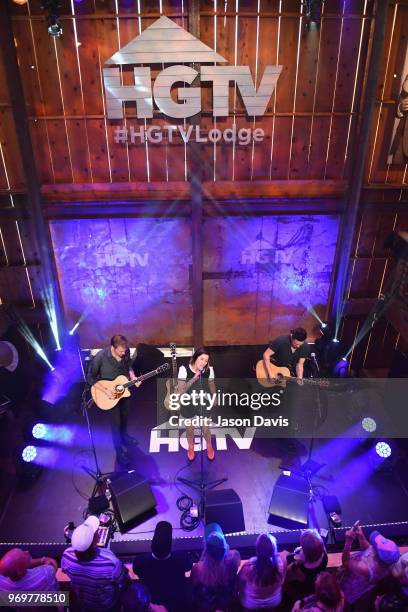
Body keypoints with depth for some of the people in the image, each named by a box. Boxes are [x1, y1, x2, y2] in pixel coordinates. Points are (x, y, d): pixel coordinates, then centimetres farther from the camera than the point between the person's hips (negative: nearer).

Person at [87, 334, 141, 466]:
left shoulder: (125, 352, -17)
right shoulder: (100, 357, -31)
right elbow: (90, 378, -21)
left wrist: (133, 378, -14)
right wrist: (106, 391, -25)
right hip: (110, 393, -5)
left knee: (124, 416, 25)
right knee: (116, 422, 2)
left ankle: (124, 436, 53)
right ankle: (120, 452, 21)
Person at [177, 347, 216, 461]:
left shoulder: (209, 370, -17)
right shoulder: (184, 369, -24)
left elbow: (212, 386, 1)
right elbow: (181, 390, -25)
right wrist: (194, 378, -34)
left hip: (203, 404, 1)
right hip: (188, 405, -1)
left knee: (205, 429, 15)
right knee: (189, 429, 20)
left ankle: (209, 447, 47)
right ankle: (191, 448, 50)